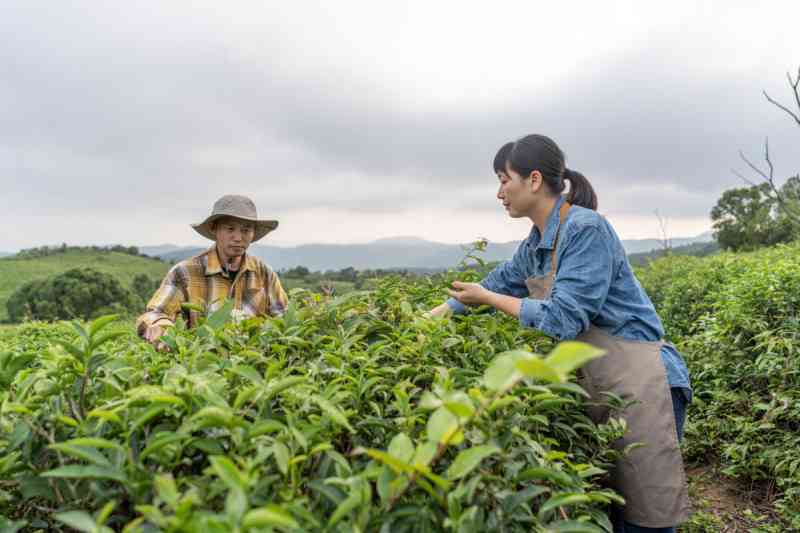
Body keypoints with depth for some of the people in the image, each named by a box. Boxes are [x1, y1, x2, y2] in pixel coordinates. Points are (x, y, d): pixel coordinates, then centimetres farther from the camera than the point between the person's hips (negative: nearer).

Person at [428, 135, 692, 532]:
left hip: (636, 383, -8)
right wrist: (426, 319, 22)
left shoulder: (586, 228, -17)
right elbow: (496, 283, 21)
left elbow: (563, 319, -21)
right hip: (593, 387, 8)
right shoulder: (534, 246, 8)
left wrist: (486, 299, -10)